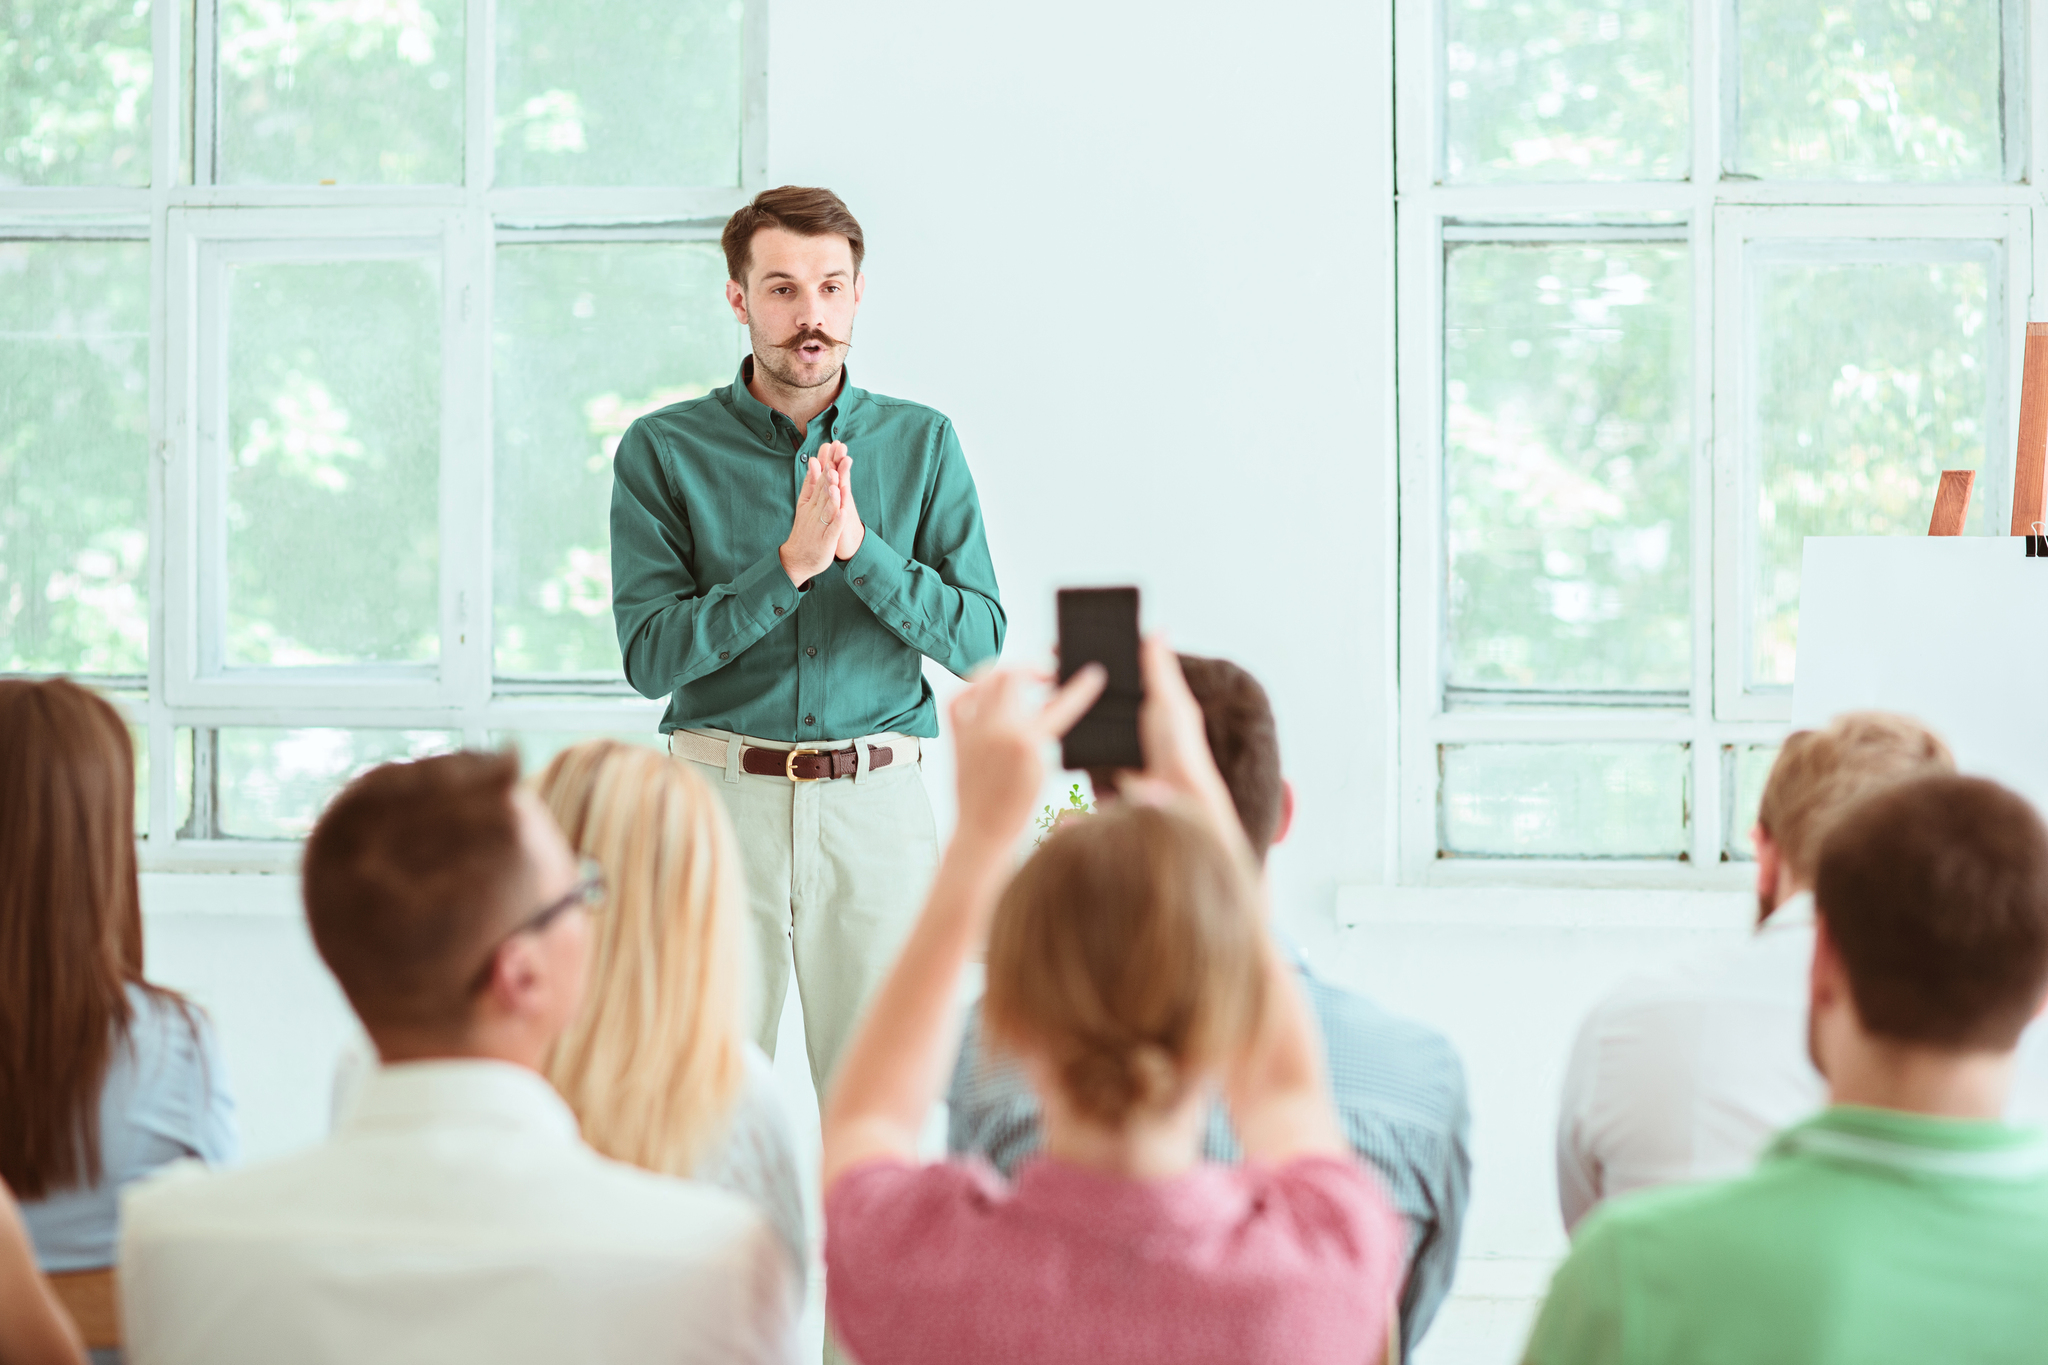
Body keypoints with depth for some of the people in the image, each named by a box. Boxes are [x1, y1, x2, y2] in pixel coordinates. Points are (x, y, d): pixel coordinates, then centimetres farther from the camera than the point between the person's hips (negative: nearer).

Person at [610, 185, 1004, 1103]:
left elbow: (978, 640, 0)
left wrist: (861, 547, -14)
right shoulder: (663, 451, 1)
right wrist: (793, 562, -17)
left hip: (877, 798, 1)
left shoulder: (922, 443, 7)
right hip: (721, 794, -1)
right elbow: (650, 655, -7)